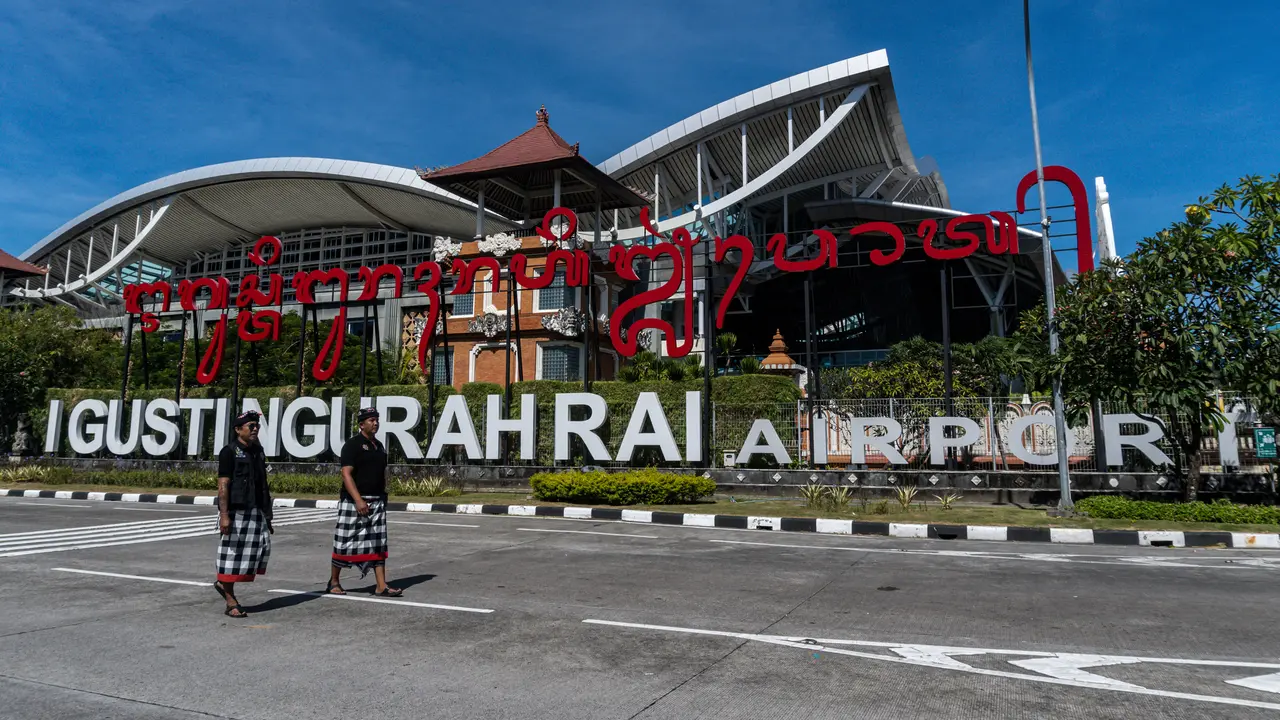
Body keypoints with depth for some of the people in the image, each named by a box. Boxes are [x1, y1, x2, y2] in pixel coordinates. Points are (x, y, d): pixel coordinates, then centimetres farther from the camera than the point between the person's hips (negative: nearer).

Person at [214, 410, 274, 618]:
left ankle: (224, 583, 21)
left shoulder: (258, 451, 14)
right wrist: (224, 515, -20)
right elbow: (223, 485, -13)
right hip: (235, 511, -7)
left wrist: (267, 514, 18)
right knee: (232, 552, 0)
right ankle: (231, 602, 10)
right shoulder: (229, 452, -7)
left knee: (262, 547, 2)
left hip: (256, 511, 7)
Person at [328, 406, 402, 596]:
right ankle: (334, 582, 20)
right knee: (345, 543, 3)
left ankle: (381, 586, 5)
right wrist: (358, 500, -25)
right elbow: (346, 474, -17)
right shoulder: (352, 445, -9)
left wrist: (383, 496, 16)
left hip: (377, 501, 7)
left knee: (378, 544, 4)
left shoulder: (379, 446, 13)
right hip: (354, 502, -7)